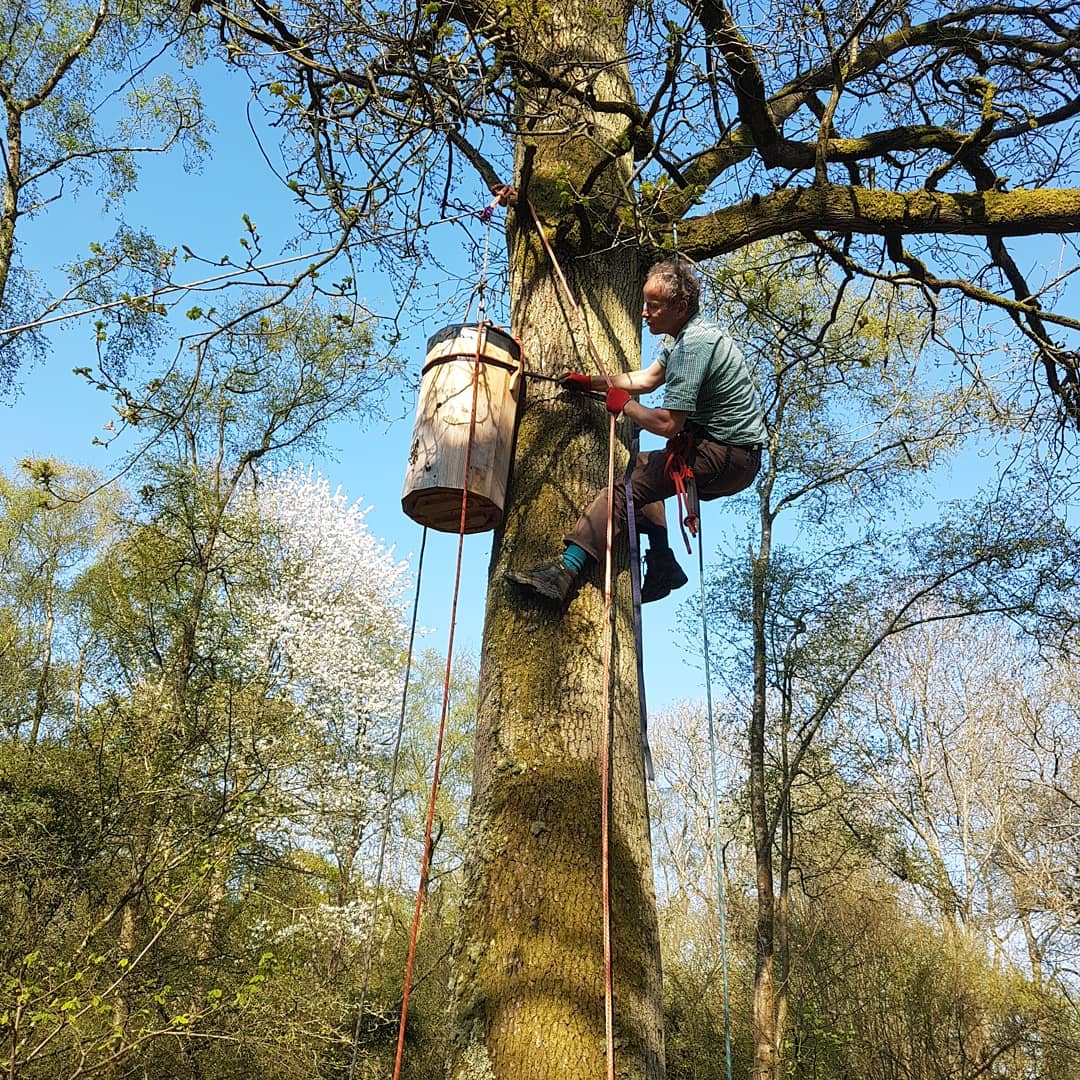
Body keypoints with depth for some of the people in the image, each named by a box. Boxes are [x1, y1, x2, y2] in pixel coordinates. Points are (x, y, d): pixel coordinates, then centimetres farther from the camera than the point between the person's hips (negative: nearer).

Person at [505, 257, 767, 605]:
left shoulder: (692, 346, -21)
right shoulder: (692, 332, 12)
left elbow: (668, 425, -26)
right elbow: (646, 378, 24)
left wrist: (625, 405, -9)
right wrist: (590, 382, 19)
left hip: (729, 459, -11)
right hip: (735, 453, 11)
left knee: (628, 486, -19)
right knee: (643, 469, 25)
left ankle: (563, 573, -27)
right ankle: (663, 568, 17)